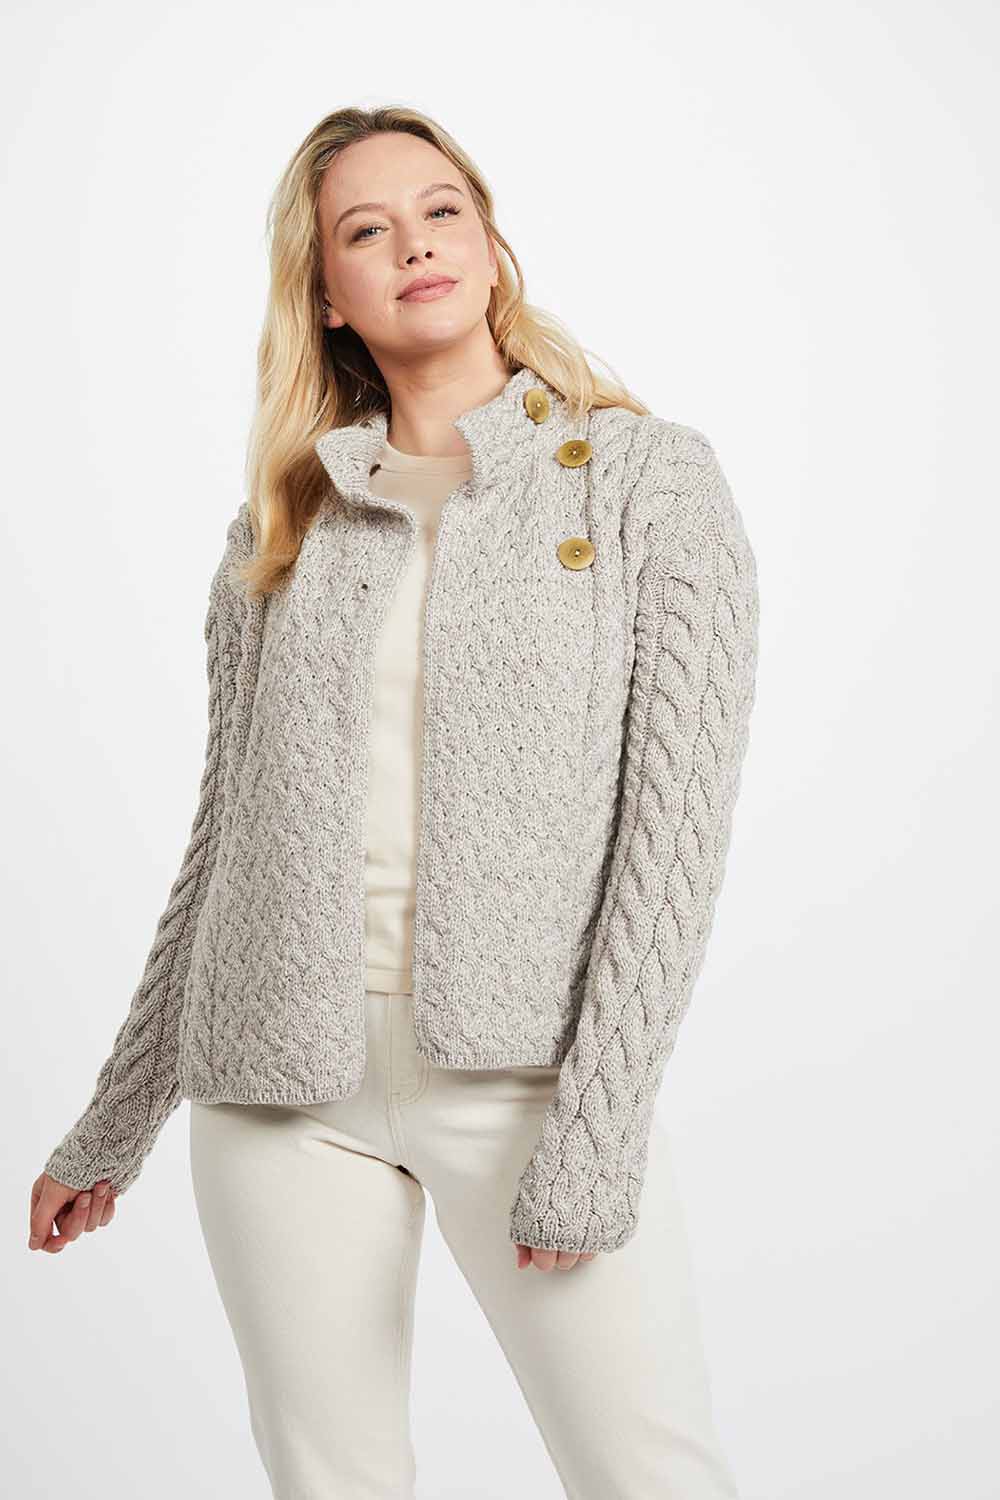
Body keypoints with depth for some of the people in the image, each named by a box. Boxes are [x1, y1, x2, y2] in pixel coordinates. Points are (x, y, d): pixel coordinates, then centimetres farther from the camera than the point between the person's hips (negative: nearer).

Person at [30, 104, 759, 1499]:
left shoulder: (650, 474, 1)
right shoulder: (283, 522, 10)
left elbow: (676, 820, -6)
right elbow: (228, 836, 13)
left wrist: (594, 1132, -13)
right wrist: (112, 1131, 15)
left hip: (528, 1067, -3)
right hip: (284, 1086, 3)